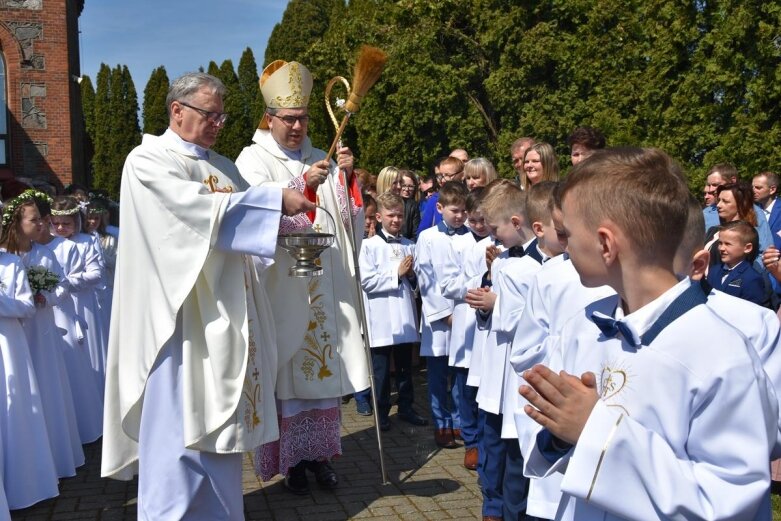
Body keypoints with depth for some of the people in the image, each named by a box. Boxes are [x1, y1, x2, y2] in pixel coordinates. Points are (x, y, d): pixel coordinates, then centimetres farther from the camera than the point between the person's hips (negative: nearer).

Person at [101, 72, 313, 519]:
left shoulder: (222, 166, 17)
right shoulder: (150, 160, -6)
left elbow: (238, 224, 17)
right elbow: (197, 209, -21)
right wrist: (274, 200, -20)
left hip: (225, 314, 7)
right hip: (182, 316, -7)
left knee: (220, 416, 13)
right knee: (182, 421, -3)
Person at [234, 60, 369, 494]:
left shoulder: (318, 158, 13)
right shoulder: (254, 159, -1)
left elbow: (346, 214, 8)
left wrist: (347, 177, -9)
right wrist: (303, 184, -34)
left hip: (325, 286, 5)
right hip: (282, 286, -5)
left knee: (322, 362, 9)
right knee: (287, 367, -1)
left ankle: (318, 450, 22)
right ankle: (290, 457, 13)